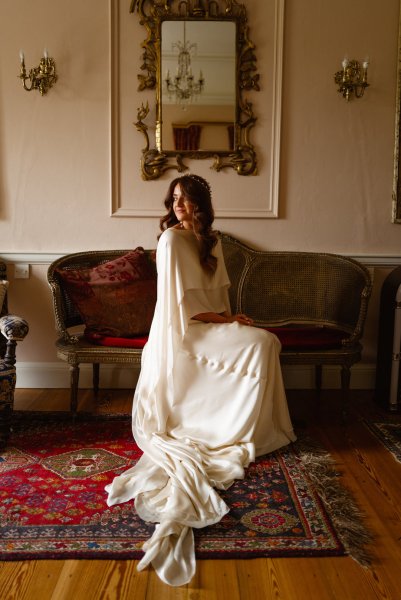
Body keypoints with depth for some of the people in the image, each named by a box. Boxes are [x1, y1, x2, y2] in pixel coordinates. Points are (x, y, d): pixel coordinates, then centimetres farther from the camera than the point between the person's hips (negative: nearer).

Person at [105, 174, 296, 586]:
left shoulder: (210, 240, 13)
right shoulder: (172, 239, -13)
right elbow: (186, 303, -16)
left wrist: (229, 317, -2)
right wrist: (227, 321, -13)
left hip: (208, 323, 8)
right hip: (183, 330, -8)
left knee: (266, 342, -11)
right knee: (260, 342, -21)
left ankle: (263, 427, -1)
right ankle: (250, 431, -10)